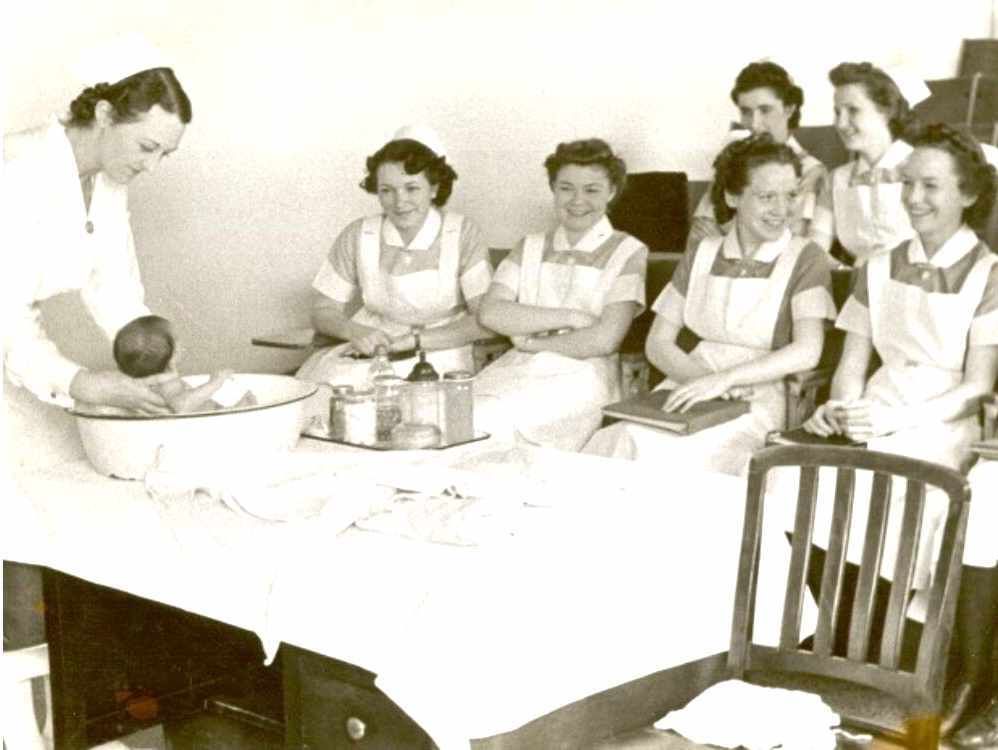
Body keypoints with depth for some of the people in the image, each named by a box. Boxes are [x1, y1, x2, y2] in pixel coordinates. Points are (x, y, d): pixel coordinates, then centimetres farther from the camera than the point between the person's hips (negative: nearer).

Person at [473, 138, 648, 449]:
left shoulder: (627, 253, 5)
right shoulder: (530, 248, 17)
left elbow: (604, 340, -7)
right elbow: (490, 313, 0)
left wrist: (532, 342, -1)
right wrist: (569, 317, -8)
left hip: (583, 377, -4)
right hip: (516, 368, 4)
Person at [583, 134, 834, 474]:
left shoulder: (805, 258, 3)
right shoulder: (700, 256, 14)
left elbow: (807, 351, -11)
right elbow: (658, 343, 10)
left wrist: (723, 379, -21)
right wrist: (701, 377, -11)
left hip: (757, 401, -4)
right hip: (690, 390, 4)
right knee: (617, 440, -27)